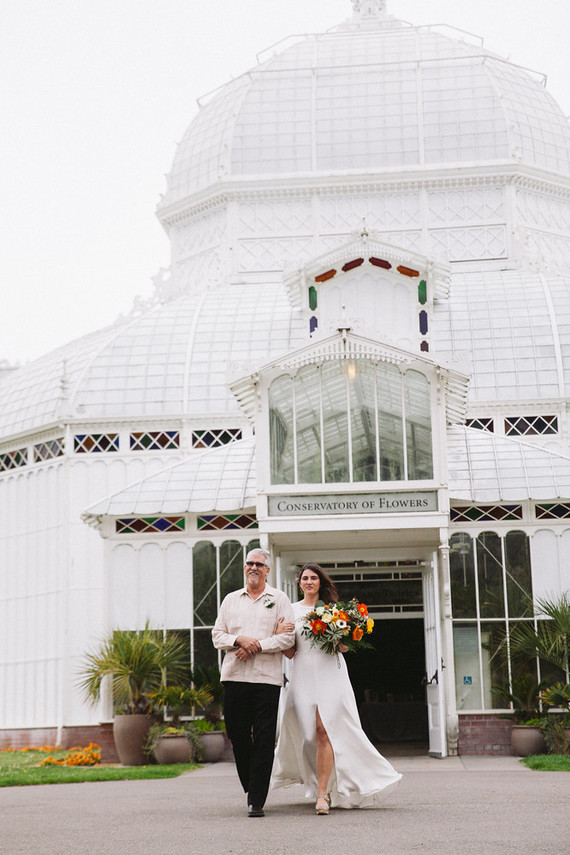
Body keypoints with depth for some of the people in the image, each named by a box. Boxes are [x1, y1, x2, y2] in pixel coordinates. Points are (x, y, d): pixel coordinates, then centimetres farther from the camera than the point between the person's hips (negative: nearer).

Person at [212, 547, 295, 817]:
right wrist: (238, 640, -8)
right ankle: (250, 788, 22)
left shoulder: (279, 599, 8)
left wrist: (257, 646, -12)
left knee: (263, 740, -5)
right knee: (237, 735, 2)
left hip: (267, 677, -3)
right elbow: (217, 636, 11)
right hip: (234, 676, 3)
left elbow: (288, 637, -2)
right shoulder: (230, 600, 17)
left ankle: (257, 800, -2)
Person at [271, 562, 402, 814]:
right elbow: (290, 653, 7)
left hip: (330, 673, -1)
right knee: (307, 733, 2)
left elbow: (345, 647, 8)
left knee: (324, 731, -12)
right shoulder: (291, 611, 11)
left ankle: (322, 793, -12)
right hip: (303, 675, 2)